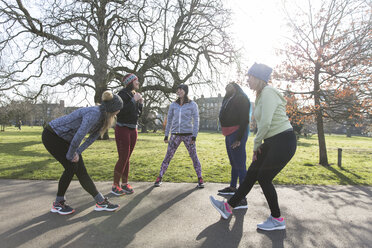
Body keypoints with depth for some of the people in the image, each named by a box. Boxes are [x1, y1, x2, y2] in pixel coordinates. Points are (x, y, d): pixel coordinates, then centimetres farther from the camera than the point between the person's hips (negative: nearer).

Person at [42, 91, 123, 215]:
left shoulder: (103, 117, -3)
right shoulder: (94, 114, -32)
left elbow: (93, 137, 0)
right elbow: (78, 137, -34)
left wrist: (77, 152, -8)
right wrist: (70, 155, -18)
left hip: (64, 138, 8)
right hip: (51, 135, -8)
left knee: (81, 170, 3)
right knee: (71, 167, -9)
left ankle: (101, 202, 5)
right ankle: (58, 204, 11)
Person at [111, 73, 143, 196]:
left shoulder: (135, 95, 13)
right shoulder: (123, 94, -10)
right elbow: (120, 112, -21)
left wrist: (140, 103, 2)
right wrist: (133, 100, -19)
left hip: (133, 130, 7)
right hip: (122, 129, -7)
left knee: (127, 158, 11)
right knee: (123, 158, -6)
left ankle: (124, 184, 19)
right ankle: (115, 186, 6)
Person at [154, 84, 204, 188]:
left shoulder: (193, 105, 0)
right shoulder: (173, 105, 7)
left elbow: (196, 121, -1)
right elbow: (169, 120, 12)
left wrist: (194, 136, -9)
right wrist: (166, 135, 9)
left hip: (188, 134, -2)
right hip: (175, 135, 2)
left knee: (194, 157, 2)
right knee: (168, 157, 3)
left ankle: (200, 179, 14)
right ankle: (159, 178, 13)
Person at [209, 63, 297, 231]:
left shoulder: (268, 93, -15)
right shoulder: (261, 95, 15)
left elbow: (265, 123, -23)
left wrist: (256, 144, -9)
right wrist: (258, 145, 12)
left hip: (283, 142, -9)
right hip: (272, 142, 10)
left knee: (264, 179, -2)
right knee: (251, 173, 10)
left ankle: (277, 220, 18)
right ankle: (228, 207, 20)